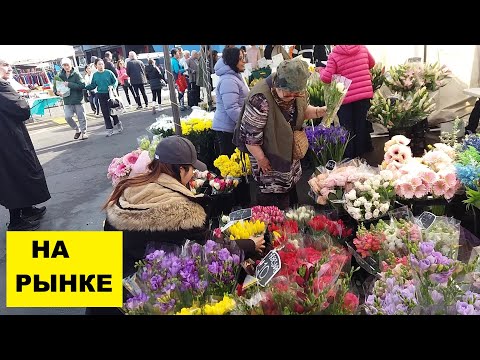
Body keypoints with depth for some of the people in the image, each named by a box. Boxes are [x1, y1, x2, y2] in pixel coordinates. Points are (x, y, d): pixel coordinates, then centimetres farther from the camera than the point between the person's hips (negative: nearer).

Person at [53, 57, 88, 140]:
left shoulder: (76, 74, -6)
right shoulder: (60, 75, 7)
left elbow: (82, 85, -17)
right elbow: (55, 86, 16)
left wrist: (69, 84, -21)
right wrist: (56, 92, -6)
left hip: (77, 99, -3)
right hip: (67, 101, 4)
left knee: (81, 117, 4)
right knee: (68, 117, -5)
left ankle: (83, 132, 22)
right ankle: (77, 130, 18)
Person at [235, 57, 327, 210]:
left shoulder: (296, 90, -11)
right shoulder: (261, 100, -33)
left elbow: (303, 110, 9)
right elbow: (250, 136, -26)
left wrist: (320, 111, -10)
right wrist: (261, 160, -18)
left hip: (290, 154, 7)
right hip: (269, 159, -7)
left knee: (291, 195, 24)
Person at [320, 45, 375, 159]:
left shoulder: (334, 55, -10)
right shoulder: (363, 48, 3)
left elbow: (326, 78, -11)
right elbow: (372, 64, 20)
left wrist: (321, 70, 9)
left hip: (346, 97, -3)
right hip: (365, 94, 4)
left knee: (348, 130, 8)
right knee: (363, 127, 15)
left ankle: (349, 157, 16)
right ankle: (362, 157, 26)